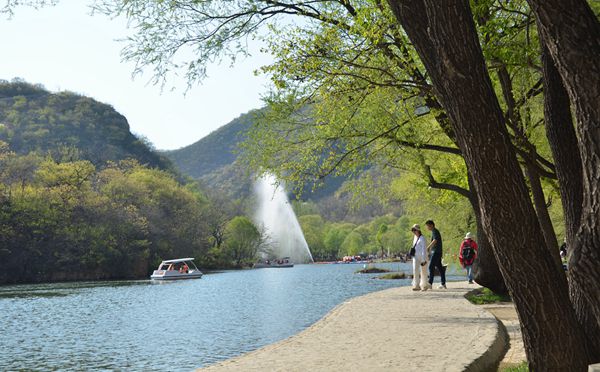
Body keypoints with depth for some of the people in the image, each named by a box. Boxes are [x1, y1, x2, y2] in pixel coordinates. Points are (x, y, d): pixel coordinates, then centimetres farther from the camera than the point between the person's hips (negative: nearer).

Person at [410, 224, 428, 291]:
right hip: (416, 257, 6)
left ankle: (424, 286, 19)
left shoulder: (422, 238, -12)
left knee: (423, 272, 6)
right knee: (415, 270, -8)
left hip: (422, 257, -6)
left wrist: (423, 260, -19)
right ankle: (416, 286, -11)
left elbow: (424, 249, -15)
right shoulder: (415, 237, 12)